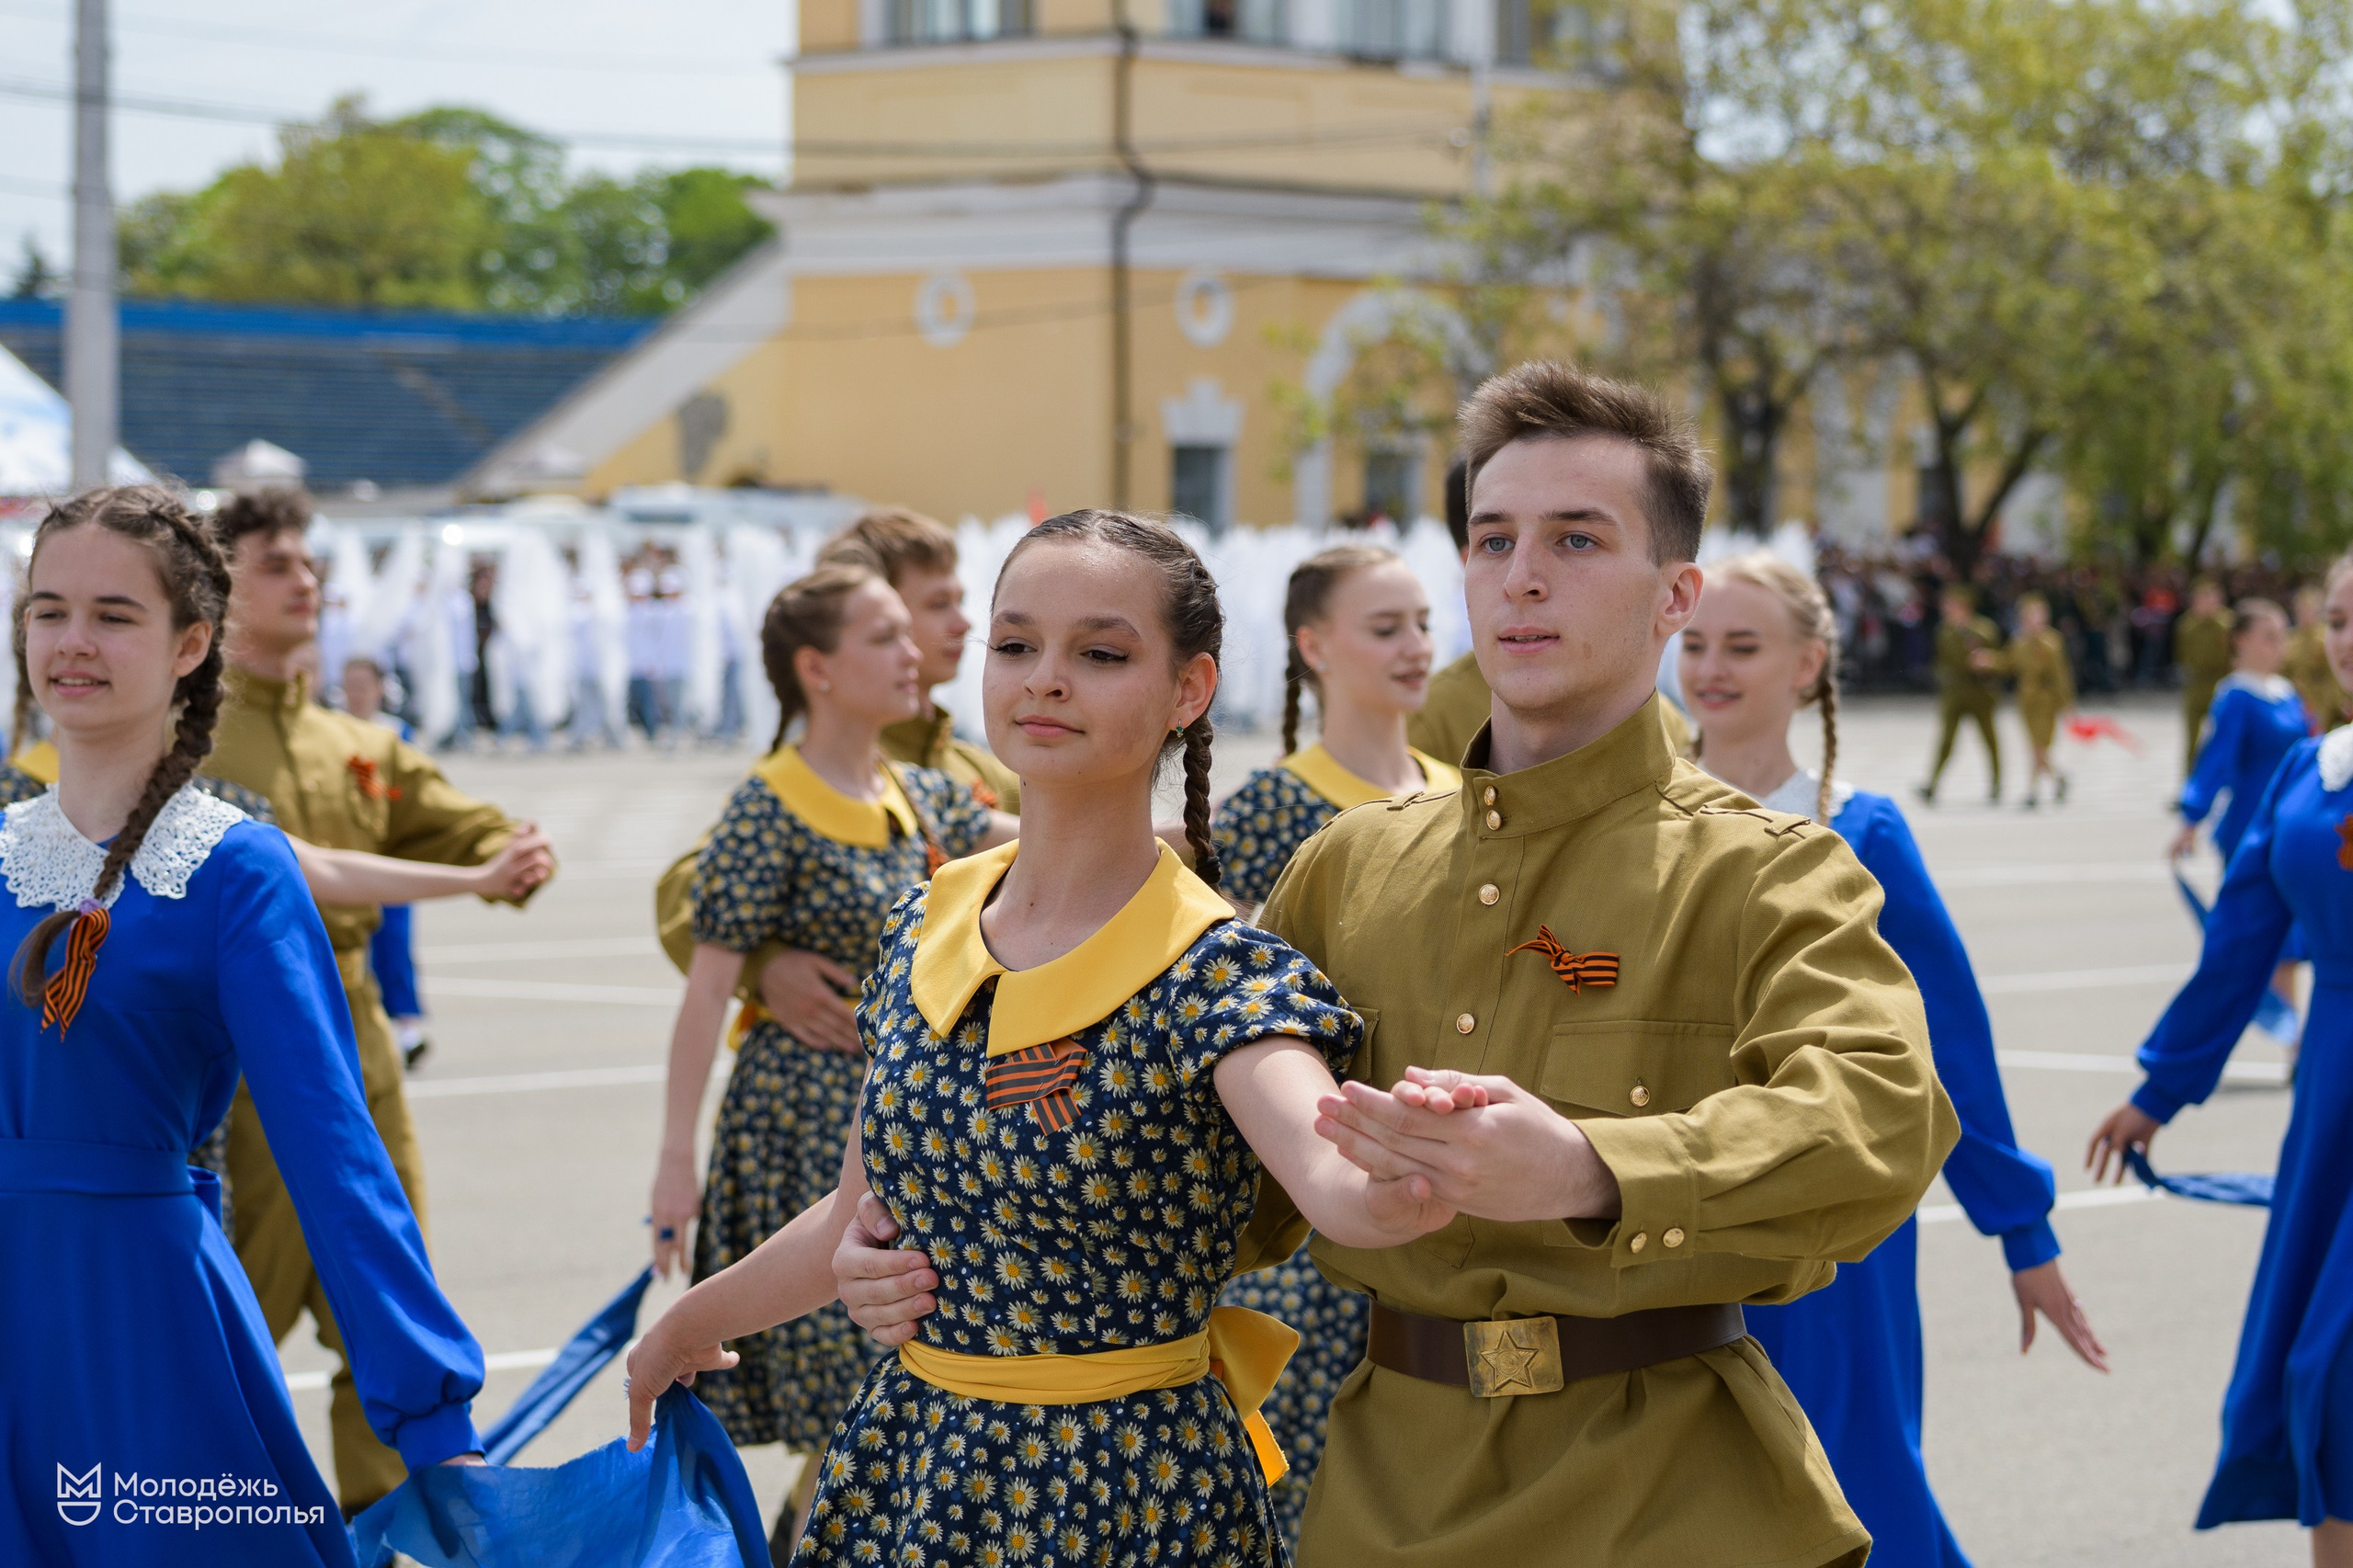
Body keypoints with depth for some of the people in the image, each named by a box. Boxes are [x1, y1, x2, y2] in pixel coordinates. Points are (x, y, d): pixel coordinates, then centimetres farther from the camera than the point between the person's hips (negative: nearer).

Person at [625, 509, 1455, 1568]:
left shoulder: (1215, 977, -18)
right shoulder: (925, 932, 1)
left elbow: (1335, 1179, -39)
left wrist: (1400, 1183, -62)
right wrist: (691, 1323, 28)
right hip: (907, 1469, 5)